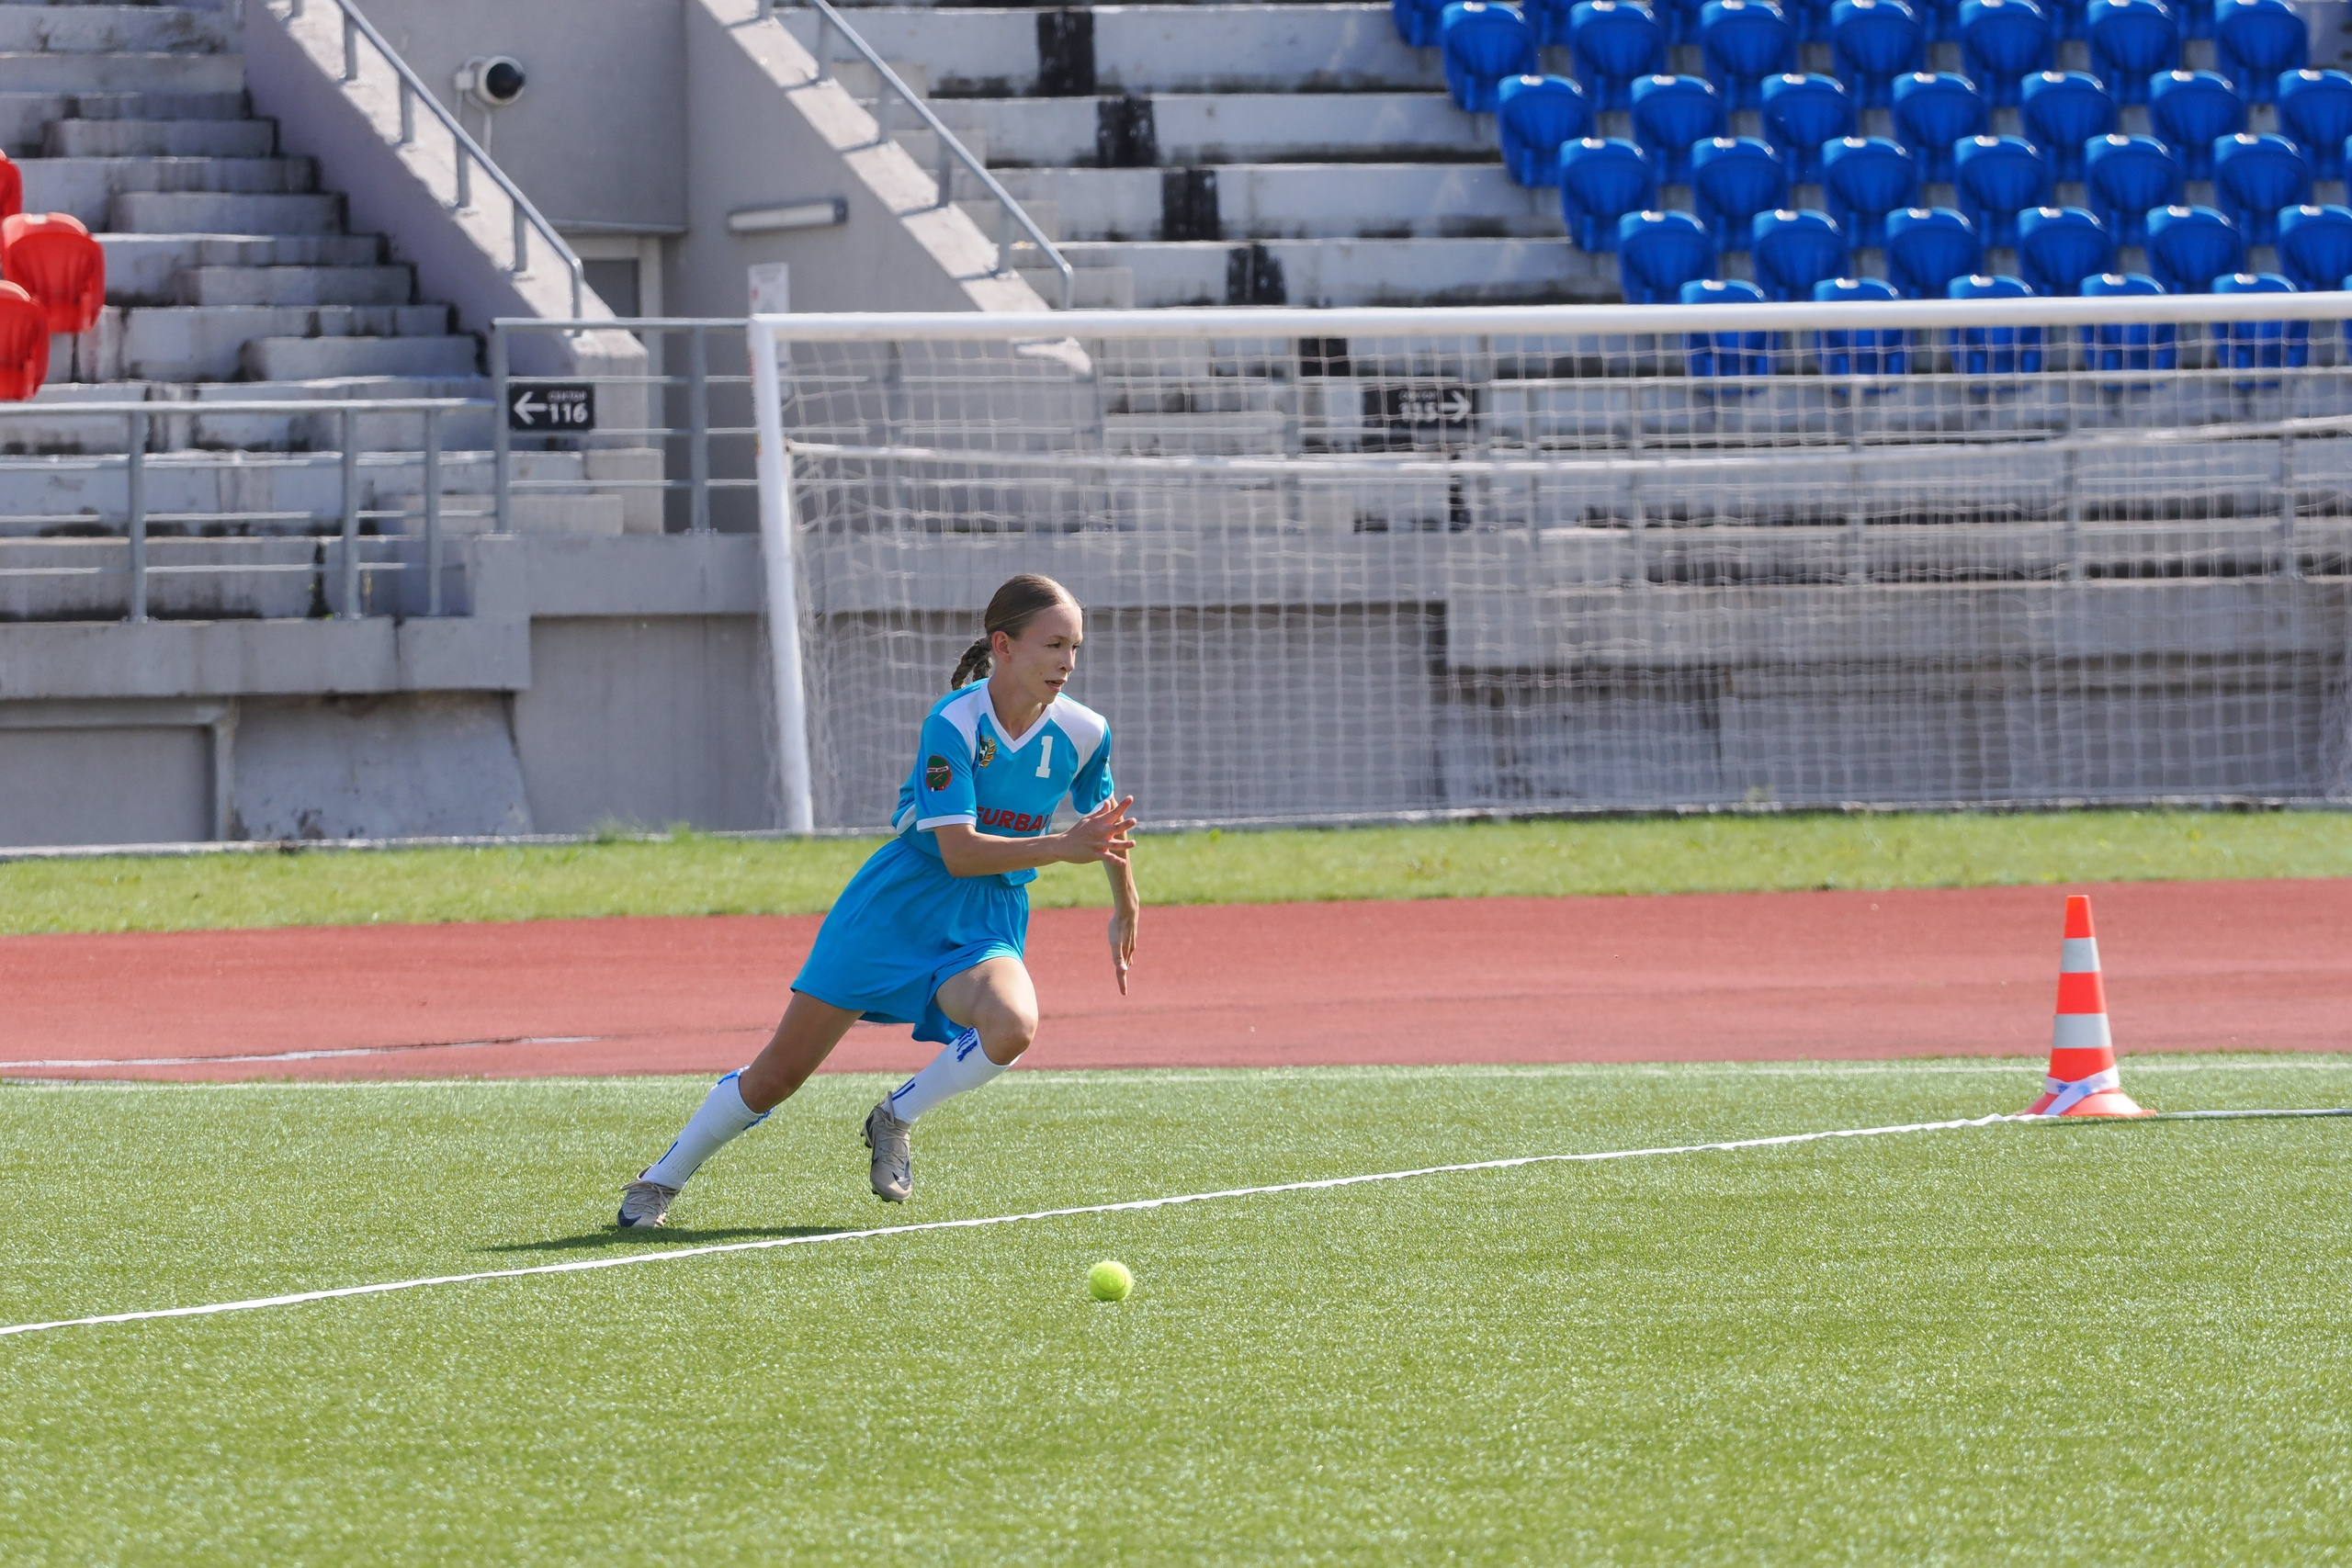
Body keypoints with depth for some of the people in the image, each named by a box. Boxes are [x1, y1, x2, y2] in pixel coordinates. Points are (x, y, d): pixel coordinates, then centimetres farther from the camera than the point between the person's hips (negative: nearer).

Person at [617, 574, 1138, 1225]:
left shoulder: (1085, 733, -5)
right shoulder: (954, 723, -19)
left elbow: (1107, 826, 16)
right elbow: (958, 851, -26)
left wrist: (1125, 909, 25)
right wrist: (1060, 847, -35)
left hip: (983, 926, 3)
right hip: (894, 908, -3)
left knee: (1012, 1026, -33)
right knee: (779, 1073, 0)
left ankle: (896, 1117, -5)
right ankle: (661, 1180, 23)